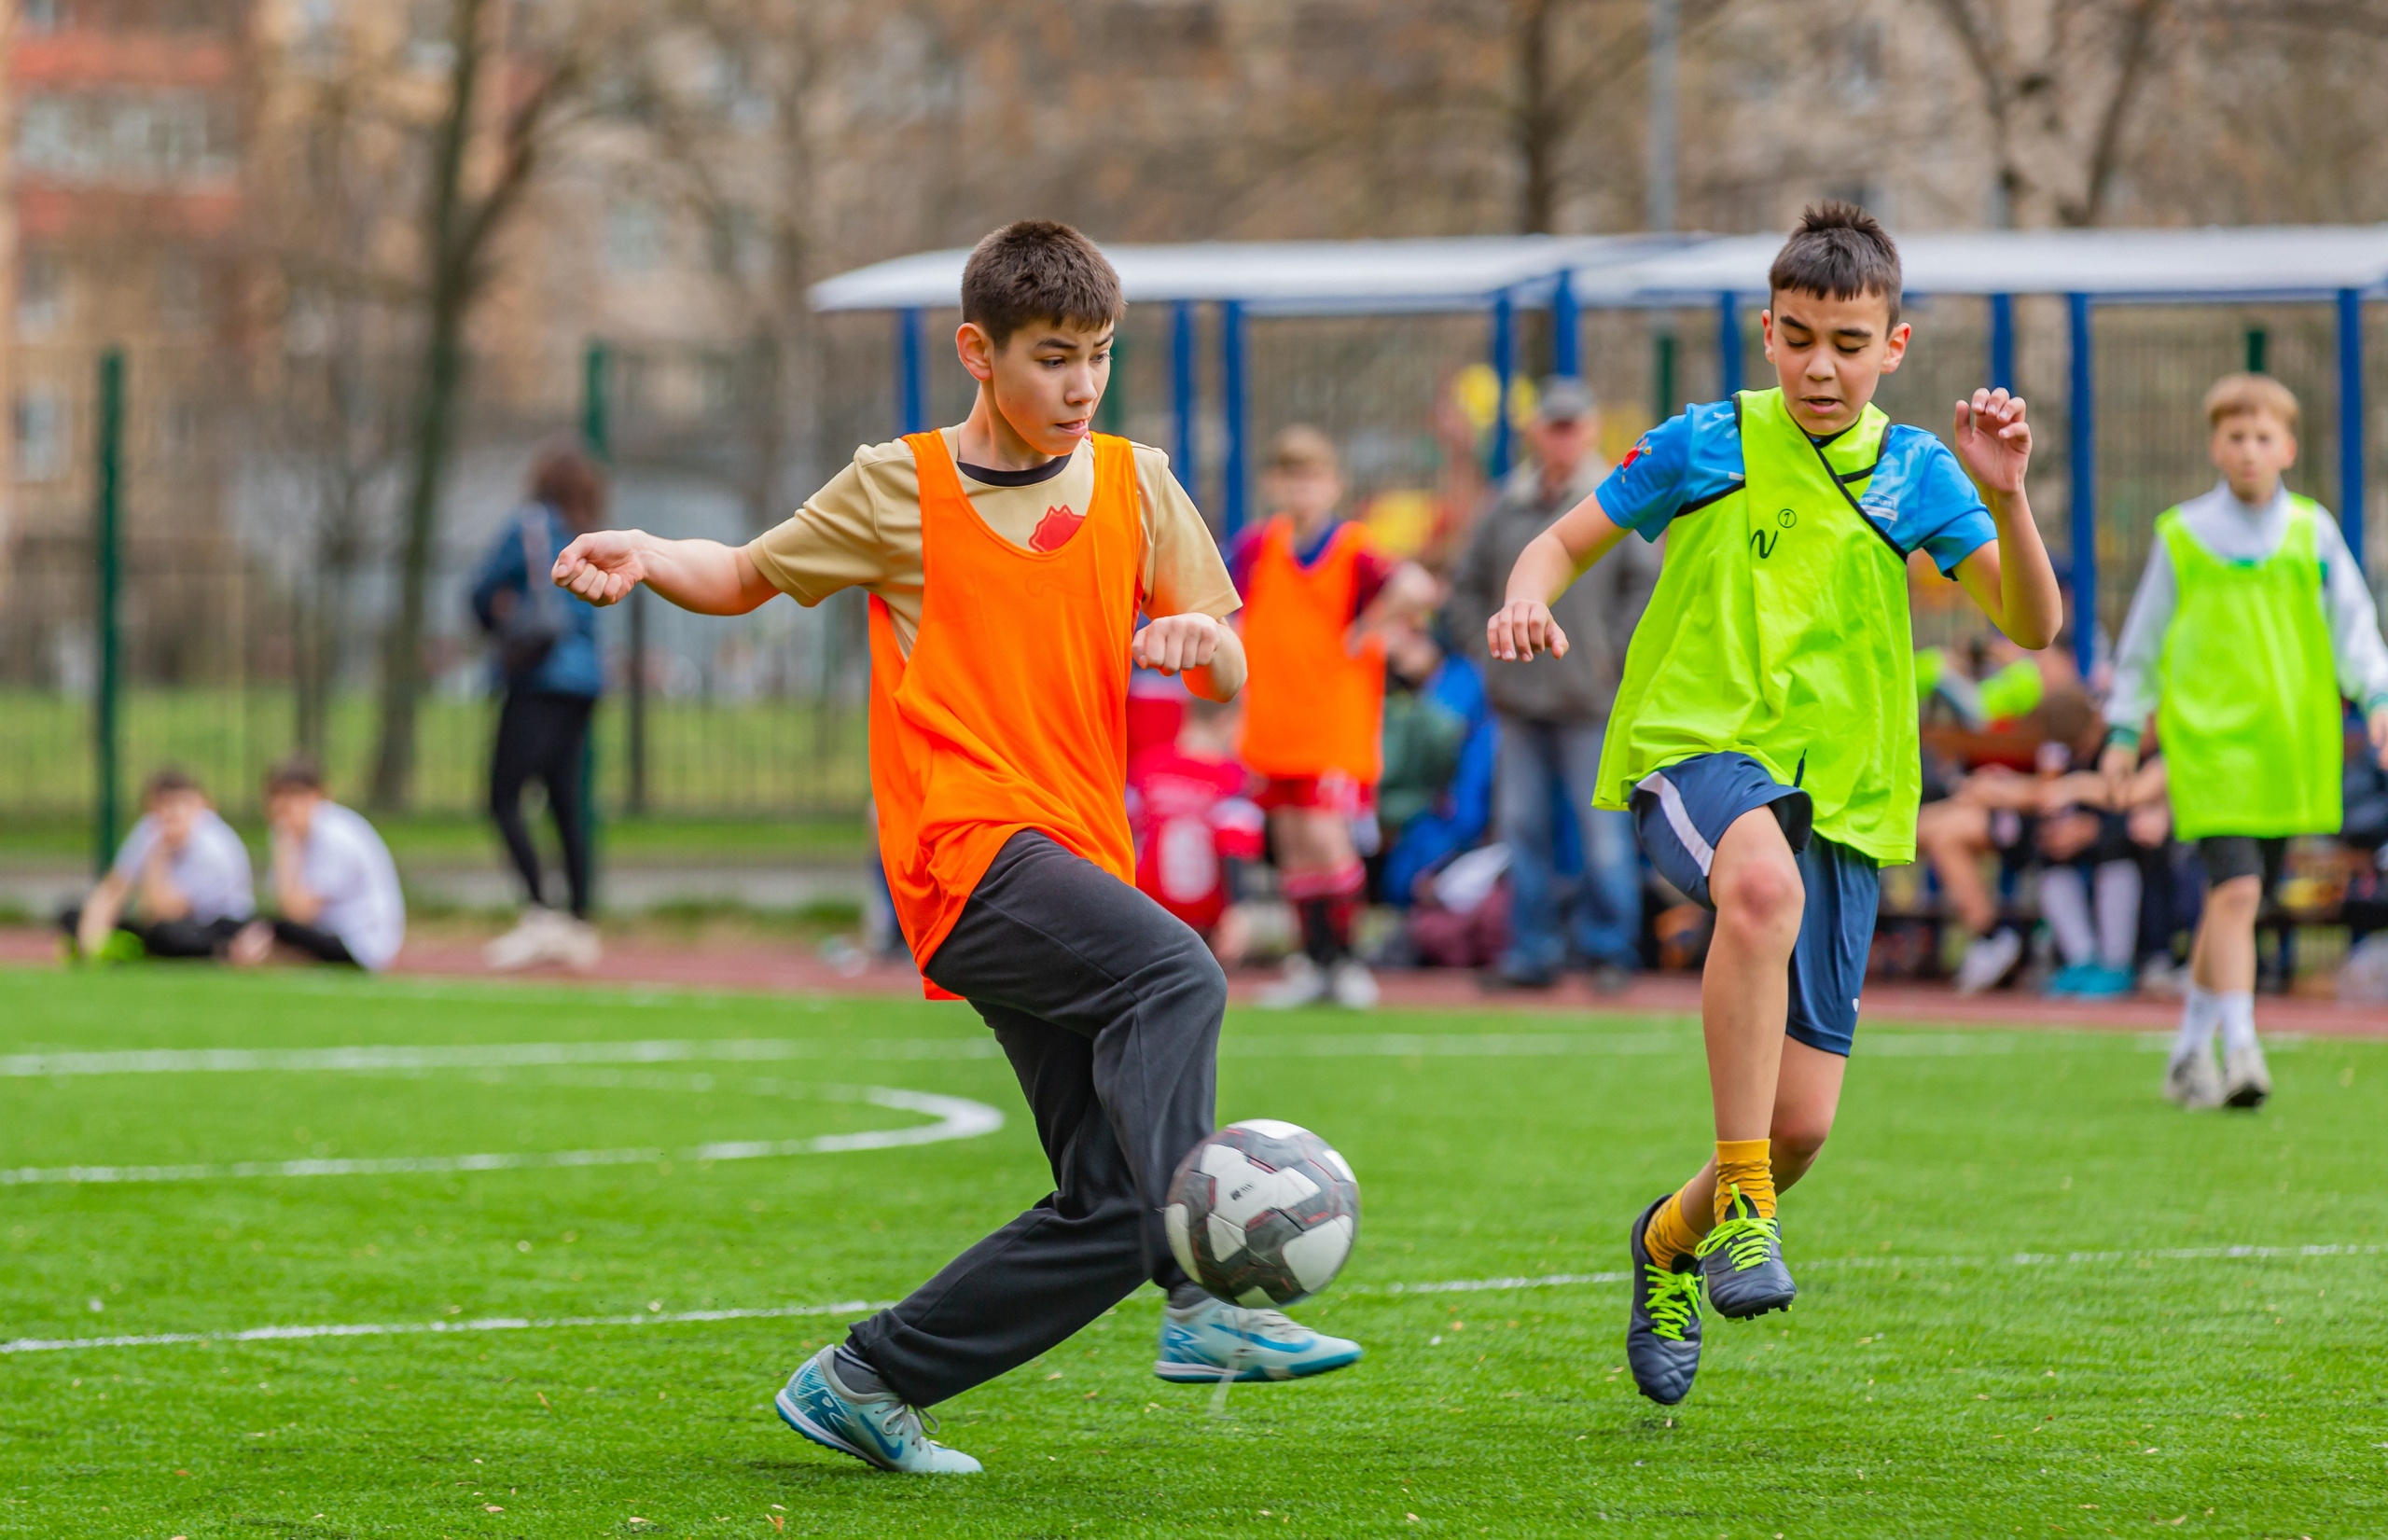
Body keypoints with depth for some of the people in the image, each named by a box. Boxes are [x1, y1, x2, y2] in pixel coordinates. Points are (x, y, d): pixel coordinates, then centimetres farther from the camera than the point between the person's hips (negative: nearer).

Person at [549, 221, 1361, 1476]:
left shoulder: (1136, 485, 14)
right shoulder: (900, 490, 5)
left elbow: (1229, 679, 14)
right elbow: (748, 577, 20)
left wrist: (1198, 640, -10)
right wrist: (644, 559, -1)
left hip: (1085, 859, 5)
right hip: (969, 850, -5)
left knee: (1111, 1206, -2)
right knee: (1175, 975, -34)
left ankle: (861, 1382, 11)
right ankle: (1201, 1300, -45)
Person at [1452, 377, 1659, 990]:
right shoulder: (1508, 506, 11)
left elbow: (1650, 583, -7)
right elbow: (1468, 583, 20)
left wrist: (1614, 653, -12)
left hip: (1588, 701, -5)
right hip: (1519, 700, 5)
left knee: (1602, 829, -5)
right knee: (1521, 826, 5)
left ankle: (1611, 950, 2)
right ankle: (1533, 951, 11)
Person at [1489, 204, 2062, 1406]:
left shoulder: (1914, 472, 8)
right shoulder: (1706, 446, 4)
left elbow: (2032, 625, 1)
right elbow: (1566, 542, 12)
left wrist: (2003, 496, -16)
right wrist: (1528, 596, -12)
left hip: (1839, 801, 3)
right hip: (1695, 751, -3)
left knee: (1803, 1123, -1)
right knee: (1762, 881, -42)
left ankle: (1672, 1239, 34)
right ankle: (1739, 1205, -36)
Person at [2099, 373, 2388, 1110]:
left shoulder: (2313, 531, 8)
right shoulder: (2182, 535, 5)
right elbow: (2143, 639, 12)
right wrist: (2124, 729, 11)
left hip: (2289, 745, 3)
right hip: (2207, 738, -3)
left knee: (2232, 900, 10)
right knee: (2235, 891, -17)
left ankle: (2191, 1049, 24)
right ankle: (2240, 1051, -20)